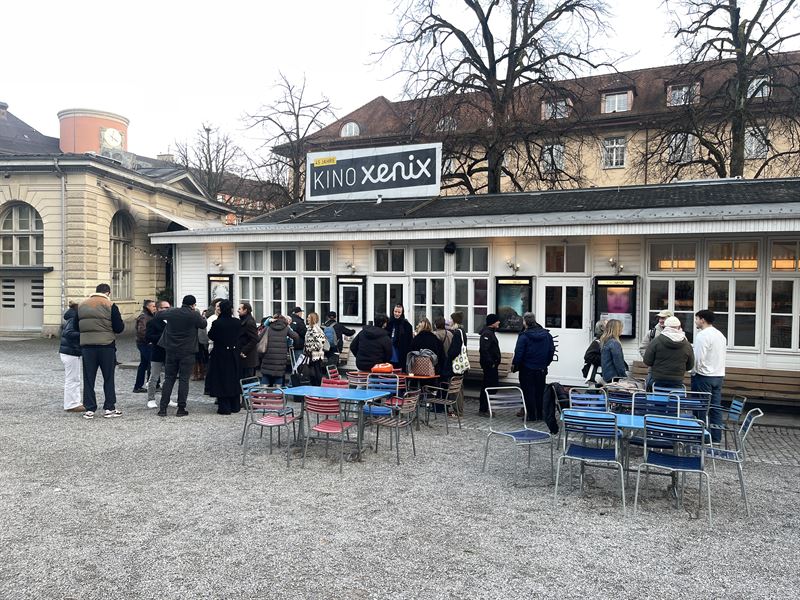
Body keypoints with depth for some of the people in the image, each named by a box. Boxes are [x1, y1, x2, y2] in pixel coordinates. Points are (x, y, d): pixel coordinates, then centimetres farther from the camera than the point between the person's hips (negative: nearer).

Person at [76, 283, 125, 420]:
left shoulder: (82, 305, 8)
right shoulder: (110, 306, -6)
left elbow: (76, 326, 11)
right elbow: (119, 328, -8)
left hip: (87, 346, 3)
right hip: (106, 346, -3)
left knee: (88, 379, 8)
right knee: (108, 378, 6)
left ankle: (89, 409, 9)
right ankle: (109, 408, 7)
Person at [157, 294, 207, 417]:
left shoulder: (172, 312, -1)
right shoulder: (194, 315, -11)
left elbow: (159, 315, 18)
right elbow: (203, 324, 5)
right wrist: (202, 317, 25)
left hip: (171, 351, 3)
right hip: (187, 352, -3)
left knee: (169, 379, 10)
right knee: (184, 379, 2)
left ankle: (163, 408, 8)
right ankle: (181, 409, 3)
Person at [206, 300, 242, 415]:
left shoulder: (217, 323, -17)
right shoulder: (237, 322, -5)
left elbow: (211, 336, -5)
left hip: (220, 355, -4)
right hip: (234, 354, 4)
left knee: (221, 381, 5)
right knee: (234, 379, 15)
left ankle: (224, 407, 6)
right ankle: (235, 406, 21)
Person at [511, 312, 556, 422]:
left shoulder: (524, 336, -17)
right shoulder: (547, 335, 1)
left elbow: (518, 353, -17)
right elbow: (552, 351, 7)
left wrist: (515, 364, -3)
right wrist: (546, 363, 16)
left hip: (527, 369, -5)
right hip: (542, 369, 5)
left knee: (528, 392, 5)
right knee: (540, 392, 16)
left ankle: (531, 415, 8)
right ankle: (540, 415, 22)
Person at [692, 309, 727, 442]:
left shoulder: (702, 335, -15)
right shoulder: (720, 334, 14)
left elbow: (698, 358, -19)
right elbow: (722, 355, 18)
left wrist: (695, 371, -5)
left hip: (704, 376, -8)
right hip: (719, 376, 8)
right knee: (716, 408, 10)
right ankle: (716, 438, 15)